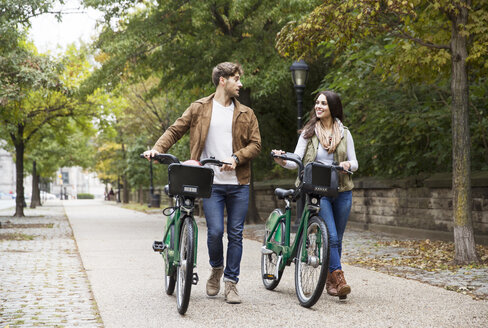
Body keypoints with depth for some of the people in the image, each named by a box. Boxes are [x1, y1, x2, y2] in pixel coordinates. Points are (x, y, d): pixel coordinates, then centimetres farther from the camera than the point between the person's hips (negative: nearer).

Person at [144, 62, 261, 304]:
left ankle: (231, 283, 13)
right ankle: (216, 269, 20)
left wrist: (235, 158, -11)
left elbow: (255, 144, 6)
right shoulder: (199, 108, 6)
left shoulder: (246, 114, 11)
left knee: (236, 234, 3)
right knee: (215, 231, -10)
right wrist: (157, 148, -12)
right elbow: (176, 130, 5)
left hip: (238, 184, 2)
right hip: (211, 183, -2)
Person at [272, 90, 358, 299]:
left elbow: (354, 163, 9)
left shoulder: (344, 133, 9)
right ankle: (339, 279, -11)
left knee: (337, 239, 8)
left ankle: (330, 280, 22)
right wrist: (282, 161, -24)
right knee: (331, 237, -15)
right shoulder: (308, 132, 4)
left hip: (342, 191, 3)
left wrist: (348, 164, -14)